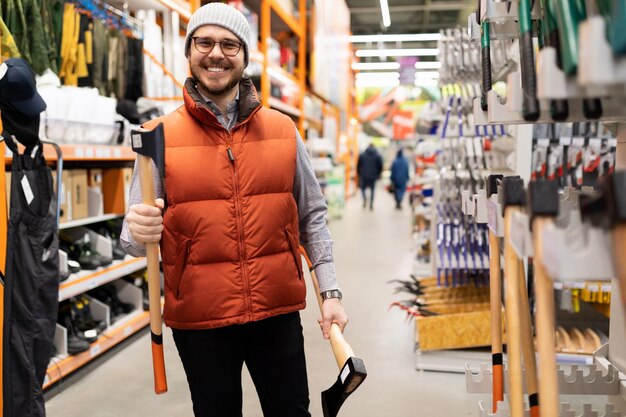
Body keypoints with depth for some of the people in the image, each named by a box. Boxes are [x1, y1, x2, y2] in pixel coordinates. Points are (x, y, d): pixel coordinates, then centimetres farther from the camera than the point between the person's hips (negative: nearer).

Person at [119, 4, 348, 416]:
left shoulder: (283, 130, 2)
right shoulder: (161, 136, -4)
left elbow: (311, 217, 7)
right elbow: (134, 236, -4)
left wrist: (330, 292, 2)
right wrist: (140, 233, -27)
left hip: (278, 312, 1)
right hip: (200, 320, -1)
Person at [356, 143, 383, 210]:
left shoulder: (362, 155, 1)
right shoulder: (378, 155, 1)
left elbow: (358, 166, 3)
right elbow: (380, 167, 3)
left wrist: (359, 174, 15)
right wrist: (378, 175, 17)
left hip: (363, 176, 0)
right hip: (373, 177, 0)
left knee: (362, 188, 16)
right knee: (372, 190, 11)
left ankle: (364, 199, -8)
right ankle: (371, 205, 8)